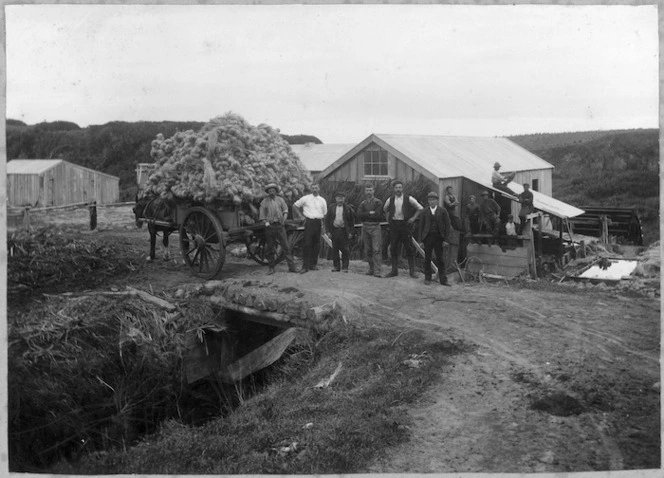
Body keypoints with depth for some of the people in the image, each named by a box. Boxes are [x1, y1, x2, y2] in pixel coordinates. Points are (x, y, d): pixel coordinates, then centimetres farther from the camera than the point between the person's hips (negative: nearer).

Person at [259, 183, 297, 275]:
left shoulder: (280, 199, 12)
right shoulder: (264, 202, 8)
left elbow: (285, 210, 10)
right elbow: (261, 216, 8)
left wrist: (284, 219, -5)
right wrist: (266, 222, -4)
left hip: (280, 225, 0)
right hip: (270, 226, 0)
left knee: (286, 246, -5)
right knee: (270, 248, 4)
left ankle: (292, 267, -5)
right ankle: (271, 268, 14)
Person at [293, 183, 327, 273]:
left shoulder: (322, 200, 9)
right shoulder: (306, 198, 3)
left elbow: (324, 213, 16)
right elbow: (295, 205, 14)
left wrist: (323, 226, 8)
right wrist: (302, 213, 10)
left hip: (318, 222, 3)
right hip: (309, 221, -3)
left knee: (316, 244, 5)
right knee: (307, 244, -8)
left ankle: (313, 264, 16)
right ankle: (305, 266, -8)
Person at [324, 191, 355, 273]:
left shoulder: (348, 208, 3)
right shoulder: (331, 208, 7)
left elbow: (352, 221, 4)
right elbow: (327, 220, 9)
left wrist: (351, 232, -2)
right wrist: (328, 231, 1)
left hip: (344, 231, -2)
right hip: (334, 230, 2)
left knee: (345, 250, -1)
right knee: (334, 249, 4)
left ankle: (345, 267, 8)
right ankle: (336, 266, 13)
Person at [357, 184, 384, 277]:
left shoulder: (378, 202, 2)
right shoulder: (362, 203, 14)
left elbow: (378, 216, -9)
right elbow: (359, 215, -1)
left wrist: (366, 215, -4)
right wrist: (370, 213, -11)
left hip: (375, 227, -4)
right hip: (365, 227, 4)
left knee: (376, 250, -11)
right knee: (367, 250, 6)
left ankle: (377, 271, -15)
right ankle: (371, 269, 15)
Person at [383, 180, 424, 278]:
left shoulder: (408, 199, -2)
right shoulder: (390, 200, 6)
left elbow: (420, 208, 5)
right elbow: (385, 210, 24)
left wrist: (413, 218, -1)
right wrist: (388, 219, 13)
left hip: (405, 224, -2)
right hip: (394, 225, 3)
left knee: (409, 248, -1)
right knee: (393, 248, 5)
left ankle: (412, 271, 6)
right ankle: (394, 270, 14)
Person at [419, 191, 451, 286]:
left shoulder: (443, 211, 3)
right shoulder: (425, 212, 7)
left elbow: (447, 225, 3)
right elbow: (421, 226, 7)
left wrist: (446, 239, -4)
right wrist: (421, 240, 1)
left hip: (439, 237, -1)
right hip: (428, 237, 1)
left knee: (440, 259, 2)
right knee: (427, 259, 5)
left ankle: (443, 279, 6)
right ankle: (427, 278, 14)